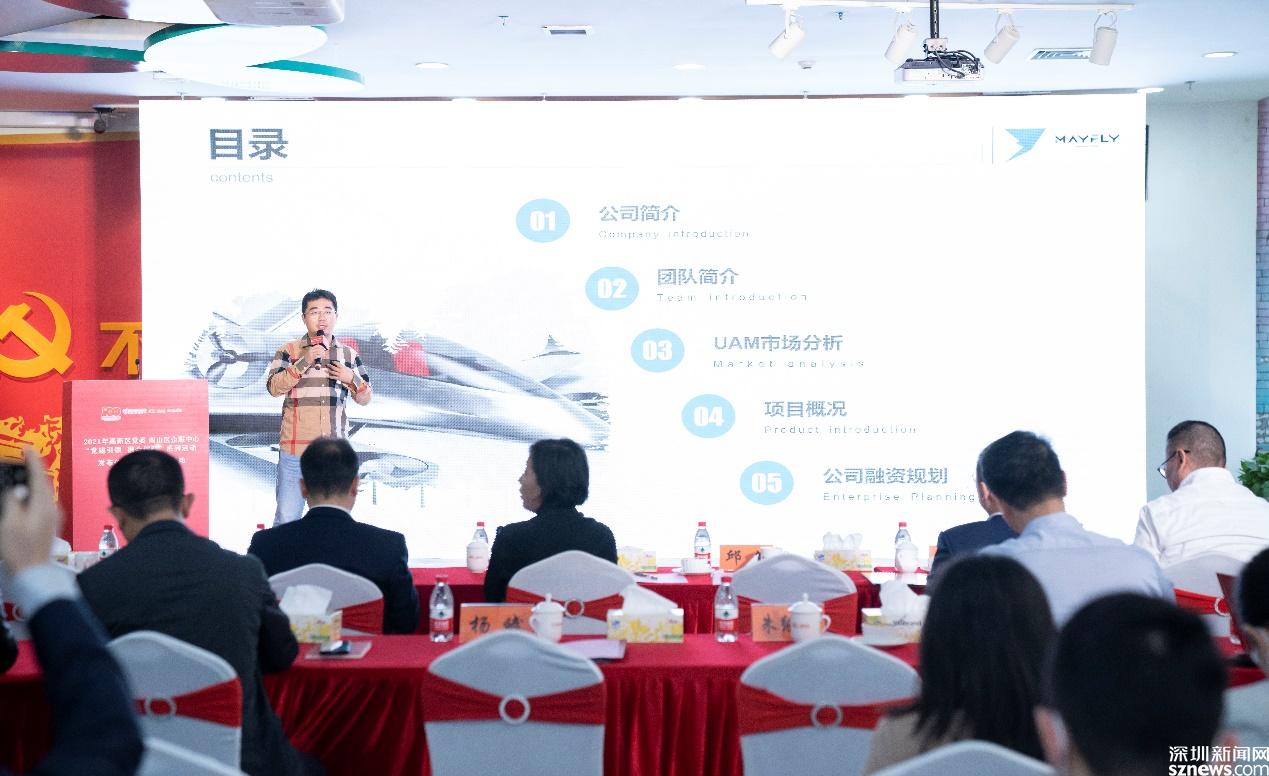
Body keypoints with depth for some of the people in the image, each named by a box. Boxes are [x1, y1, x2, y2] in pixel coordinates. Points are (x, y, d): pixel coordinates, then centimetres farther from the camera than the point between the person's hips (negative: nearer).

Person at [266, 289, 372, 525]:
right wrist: (304, 363, -20)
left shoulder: (349, 354, 10)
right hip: (296, 448, -3)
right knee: (287, 517, -3)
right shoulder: (289, 351, 1)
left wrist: (351, 379, -7)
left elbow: (365, 398, 13)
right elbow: (274, 387, -11)